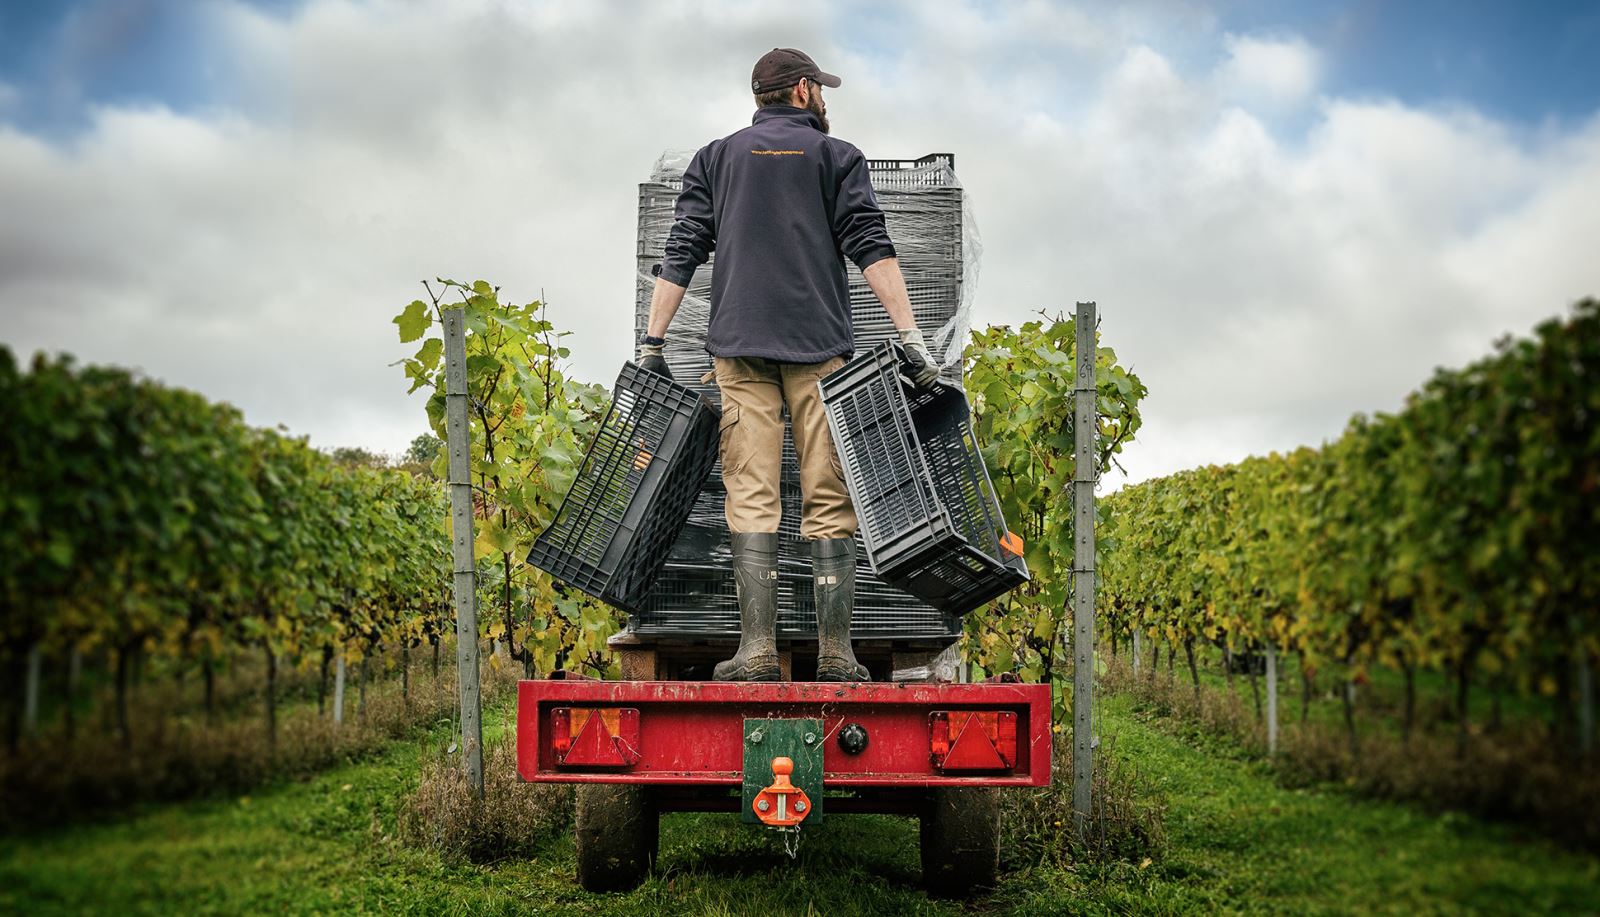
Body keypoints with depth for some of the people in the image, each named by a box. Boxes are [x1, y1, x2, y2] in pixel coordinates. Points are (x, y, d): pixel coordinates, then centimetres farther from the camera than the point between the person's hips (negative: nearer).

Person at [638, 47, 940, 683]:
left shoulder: (715, 159, 16)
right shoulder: (836, 156, 10)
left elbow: (681, 254, 8)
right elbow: (871, 249, -2)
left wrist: (652, 343, 9)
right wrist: (911, 337, -6)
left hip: (740, 346, 2)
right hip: (819, 346, -2)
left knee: (751, 499, -1)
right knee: (829, 499, 0)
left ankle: (757, 650, -8)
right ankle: (835, 653, -3)